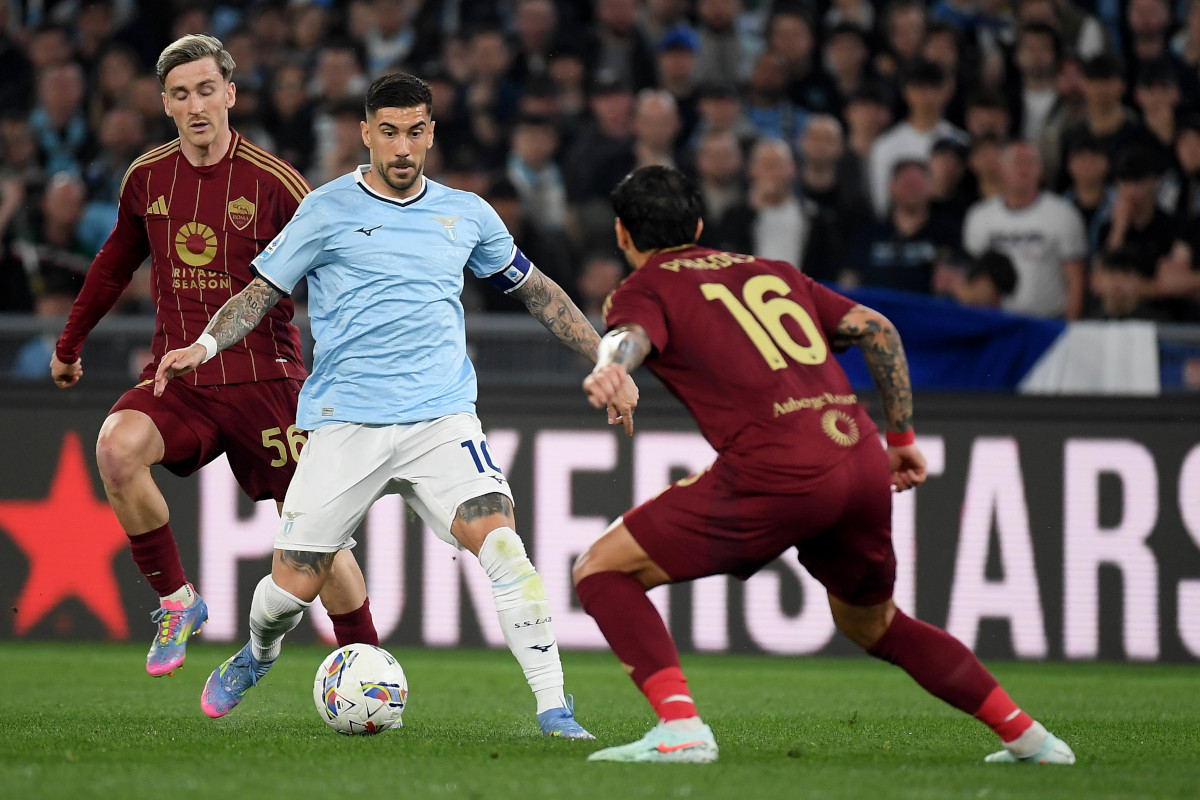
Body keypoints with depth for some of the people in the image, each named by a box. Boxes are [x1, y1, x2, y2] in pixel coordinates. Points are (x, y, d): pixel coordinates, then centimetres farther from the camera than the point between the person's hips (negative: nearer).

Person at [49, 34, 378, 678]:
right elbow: (115, 263, 21)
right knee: (116, 448, -27)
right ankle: (175, 603, -10)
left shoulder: (273, 183, -9)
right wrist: (70, 344, 29)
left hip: (263, 377, -3)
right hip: (176, 377, 3)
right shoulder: (146, 179, 4)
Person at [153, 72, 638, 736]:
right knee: (295, 583, -1)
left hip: (442, 416, 1)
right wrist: (205, 345, -12)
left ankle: (554, 708, -22)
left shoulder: (466, 214, 12)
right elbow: (261, 291, 6)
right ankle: (257, 656, 36)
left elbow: (536, 290, 24)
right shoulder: (329, 210, 3)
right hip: (345, 425, -1)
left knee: (497, 538, -23)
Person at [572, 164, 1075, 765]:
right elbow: (876, 328, 23)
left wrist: (608, 369, -36)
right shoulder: (771, 271, 29)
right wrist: (901, 437, 29)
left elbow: (632, 335, -14)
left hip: (778, 471, -6)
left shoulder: (643, 289, 11)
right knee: (871, 622, 31)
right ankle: (1027, 736, 28)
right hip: (864, 464, 7)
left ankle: (680, 729, -14)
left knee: (602, 570, 4)